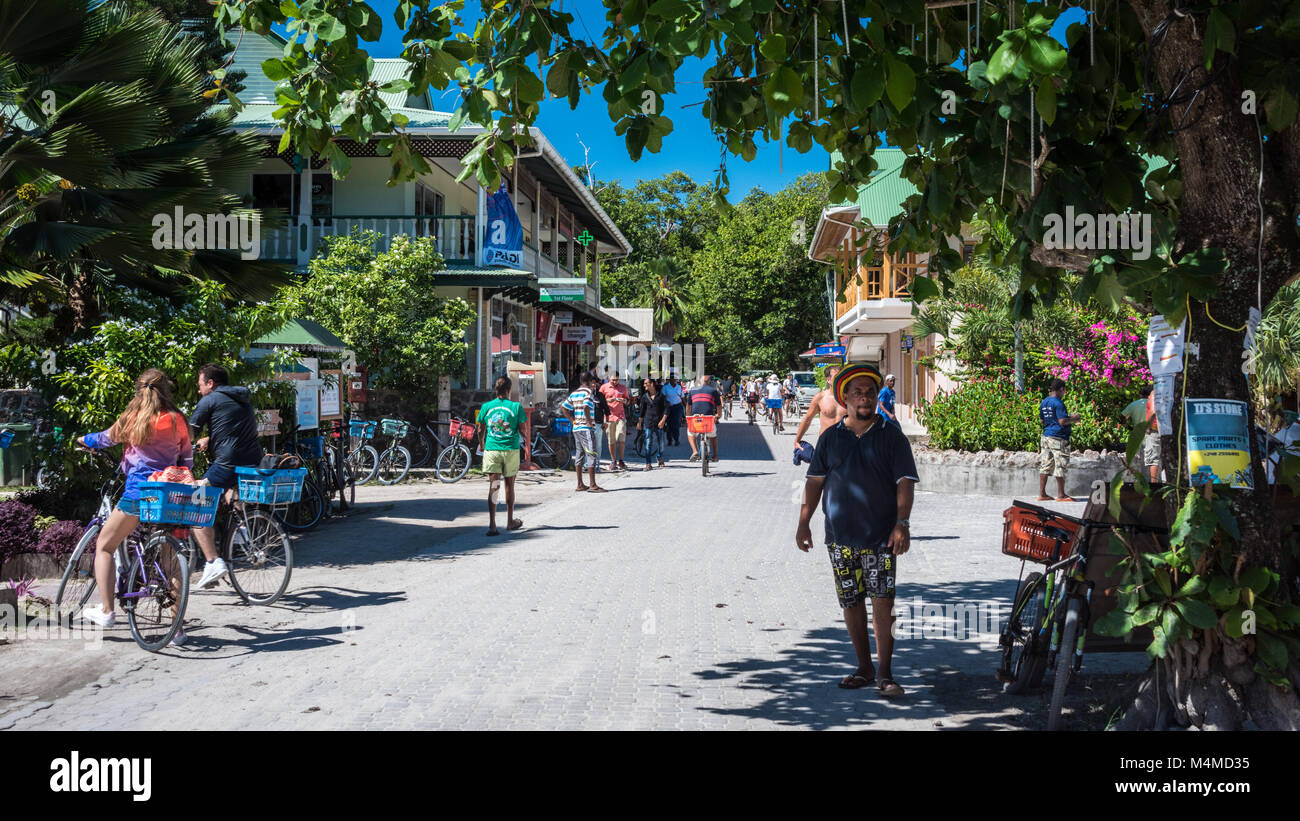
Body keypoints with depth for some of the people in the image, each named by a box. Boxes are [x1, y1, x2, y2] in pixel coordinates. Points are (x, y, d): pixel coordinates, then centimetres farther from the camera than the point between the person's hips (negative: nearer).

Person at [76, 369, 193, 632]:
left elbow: (106, 438, 17)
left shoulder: (133, 418, -1)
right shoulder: (177, 419, 3)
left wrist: (84, 440, 38)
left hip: (138, 491, -2)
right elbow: (187, 458, 8)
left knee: (104, 546, 16)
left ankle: (106, 611, 9)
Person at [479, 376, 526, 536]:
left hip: (492, 449, 1)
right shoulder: (516, 406, -4)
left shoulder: (486, 407, 2)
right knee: (509, 485, 13)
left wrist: (482, 445, 29)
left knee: (493, 486, -1)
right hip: (511, 450, -1)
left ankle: (492, 525, -11)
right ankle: (510, 521, 27)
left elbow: (481, 430, 12)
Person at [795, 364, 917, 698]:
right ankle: (864, 668, 22)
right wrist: (804, 523, 4)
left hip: (880, 536, -3)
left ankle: (885, 674, -1)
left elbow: (905, 482, -3)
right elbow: (815, 481, 10)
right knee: (851, 603, 9)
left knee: (883, 601, -9)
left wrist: (902, 523, -14)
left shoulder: (892, 437, 1)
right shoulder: (830, 438, 8)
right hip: (840, 536, 3)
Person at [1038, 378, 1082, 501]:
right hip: (1058, 438, -8)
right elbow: (1062, 421, -19)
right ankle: (1061, 495, 3)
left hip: (1046, 436, 8)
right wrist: (1074, 419, -2)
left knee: (1045, 465, 8)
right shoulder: (1058, 403, -14)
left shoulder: (1043, 402, 12)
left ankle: (1042, 494, 8)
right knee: (1060, 466, -1)